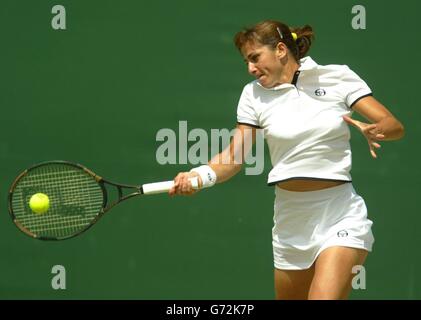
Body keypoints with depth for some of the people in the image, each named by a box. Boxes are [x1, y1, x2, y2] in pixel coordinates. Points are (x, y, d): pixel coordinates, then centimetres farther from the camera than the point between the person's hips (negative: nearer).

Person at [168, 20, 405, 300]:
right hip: (291, 221, 4)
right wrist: (200, 176, -20)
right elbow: (233, 156, 0)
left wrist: (373, 130, -25)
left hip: (340, 216, -4)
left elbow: (395, 126, -3)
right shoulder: (254, 94, 6)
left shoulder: (338, 77, -1)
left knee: (325, 295, -23)